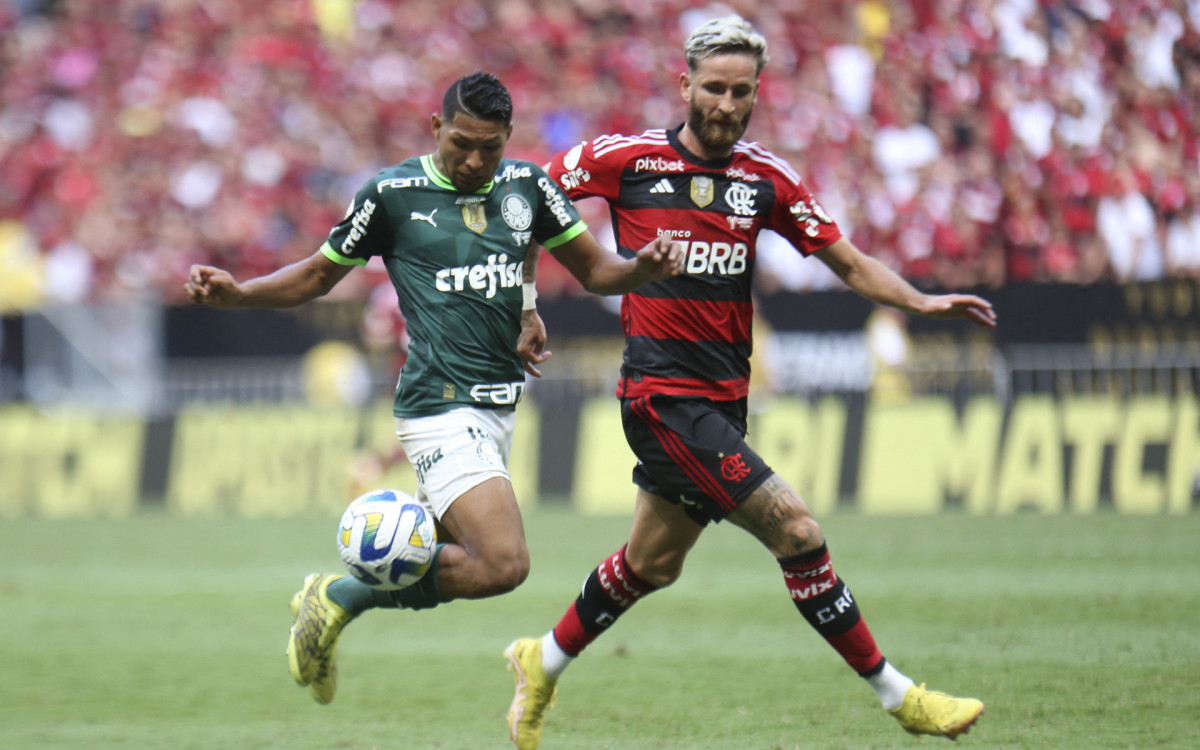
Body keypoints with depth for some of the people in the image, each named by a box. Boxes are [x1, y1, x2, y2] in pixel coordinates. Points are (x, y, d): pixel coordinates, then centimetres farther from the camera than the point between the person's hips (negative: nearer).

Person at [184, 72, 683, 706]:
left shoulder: (525, 185, 8)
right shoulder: (392, 194, -4)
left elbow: (594, 270, 14)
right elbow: (318, 276, 7)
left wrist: (645, 267, -7)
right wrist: (234, 293, -7)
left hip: (499, 407, 7)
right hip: (441, 408, -7)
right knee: (503, 564, -21)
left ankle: (333, 598, 33)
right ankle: (342, 595, -6)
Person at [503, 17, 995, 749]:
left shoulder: (766, 179, 4)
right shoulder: (626, 159, -7)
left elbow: (849, 262, 7)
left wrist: (921, 301, -9)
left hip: (724, 398, 6)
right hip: (663, 393, -6)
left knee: (653, 563, 18)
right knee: (795, 527, -14)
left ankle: (543, 662, 41)